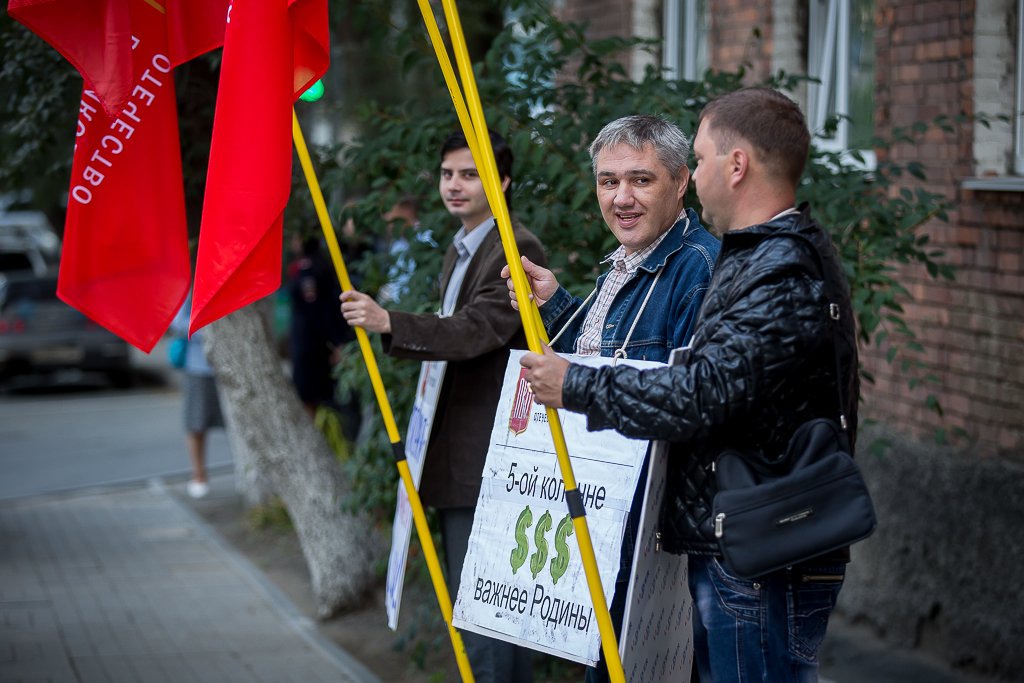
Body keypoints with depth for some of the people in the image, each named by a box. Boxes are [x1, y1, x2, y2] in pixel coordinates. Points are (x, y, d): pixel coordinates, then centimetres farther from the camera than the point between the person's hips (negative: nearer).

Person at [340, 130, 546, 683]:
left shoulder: (518, 250, -14)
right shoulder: (457, 252, 18)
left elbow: (478, 329, -26)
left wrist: (389, 324, -36)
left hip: (489, 458, -10)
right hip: (456, 458, 10)